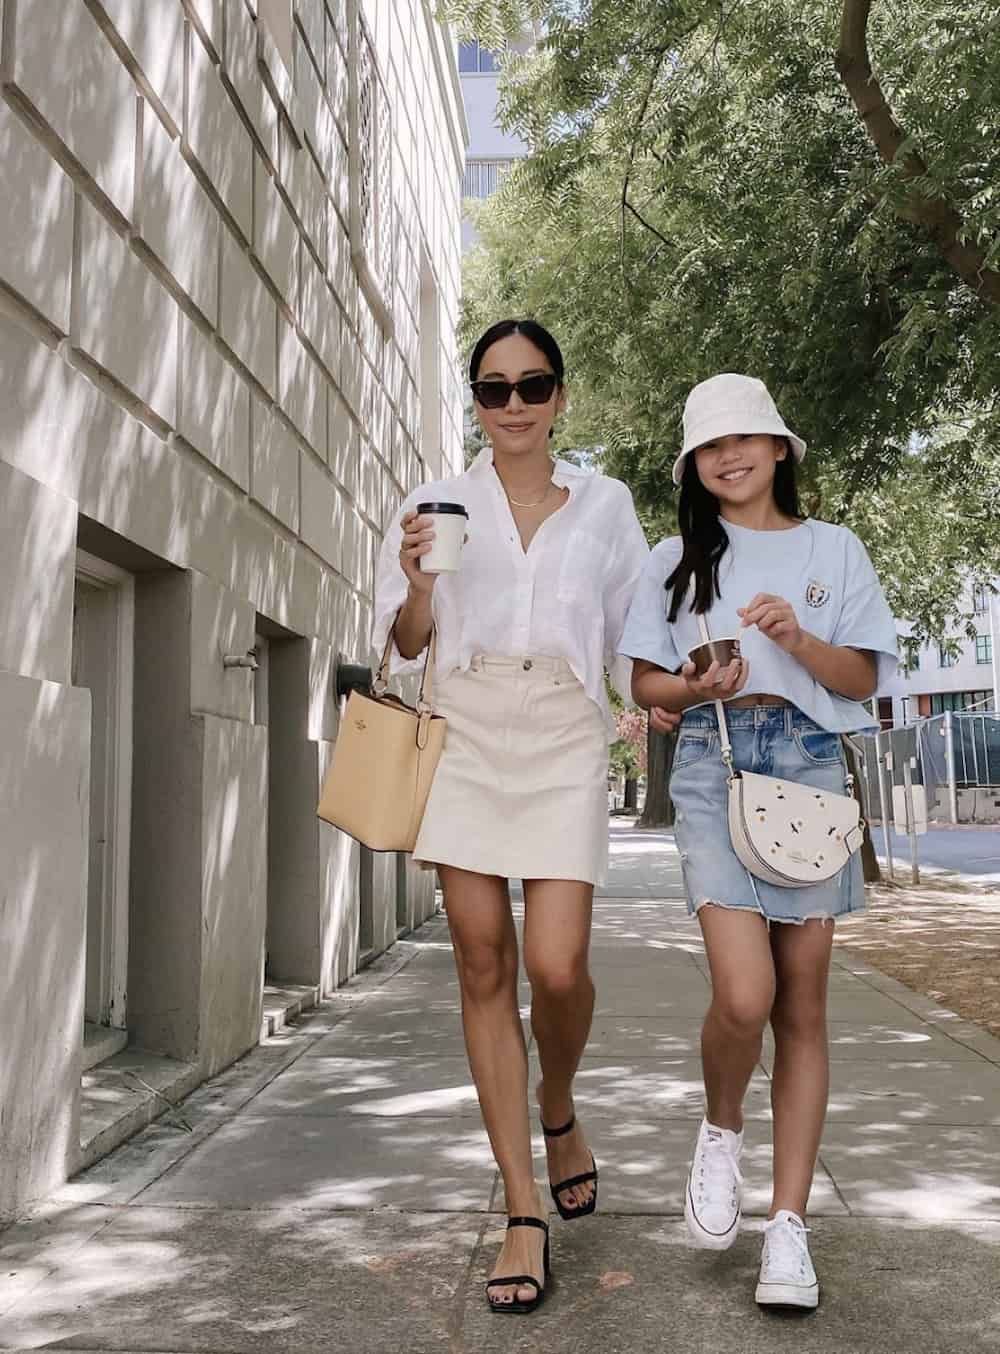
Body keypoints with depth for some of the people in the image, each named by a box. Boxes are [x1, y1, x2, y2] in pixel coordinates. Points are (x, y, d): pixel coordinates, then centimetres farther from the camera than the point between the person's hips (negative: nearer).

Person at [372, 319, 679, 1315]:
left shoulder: (604, 503, 12)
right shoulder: (438, 504, 10)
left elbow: (632, 627, 17)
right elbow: (404, 645, 11)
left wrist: (659, 696, -2)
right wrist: (417, 581, -9)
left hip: (564, 743, -1)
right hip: (465, 736, 1)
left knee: (556, 966, -13)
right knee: (484, 964, -1)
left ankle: (558, 1111, 23)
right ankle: (524, 1211, 10)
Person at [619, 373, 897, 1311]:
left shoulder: (832, 549, 12)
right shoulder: (677, 558, 12)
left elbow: (863, 677, 7)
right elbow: (645, 683, 11)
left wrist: (797, 640, -12)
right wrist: (701, 687, -10)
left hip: (810, 766, 1)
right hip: (714, 765, -1)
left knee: (802, 1005, 0)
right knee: (744, 995, -17)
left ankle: (789, 1224, 9)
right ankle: (721, 1130, 14)